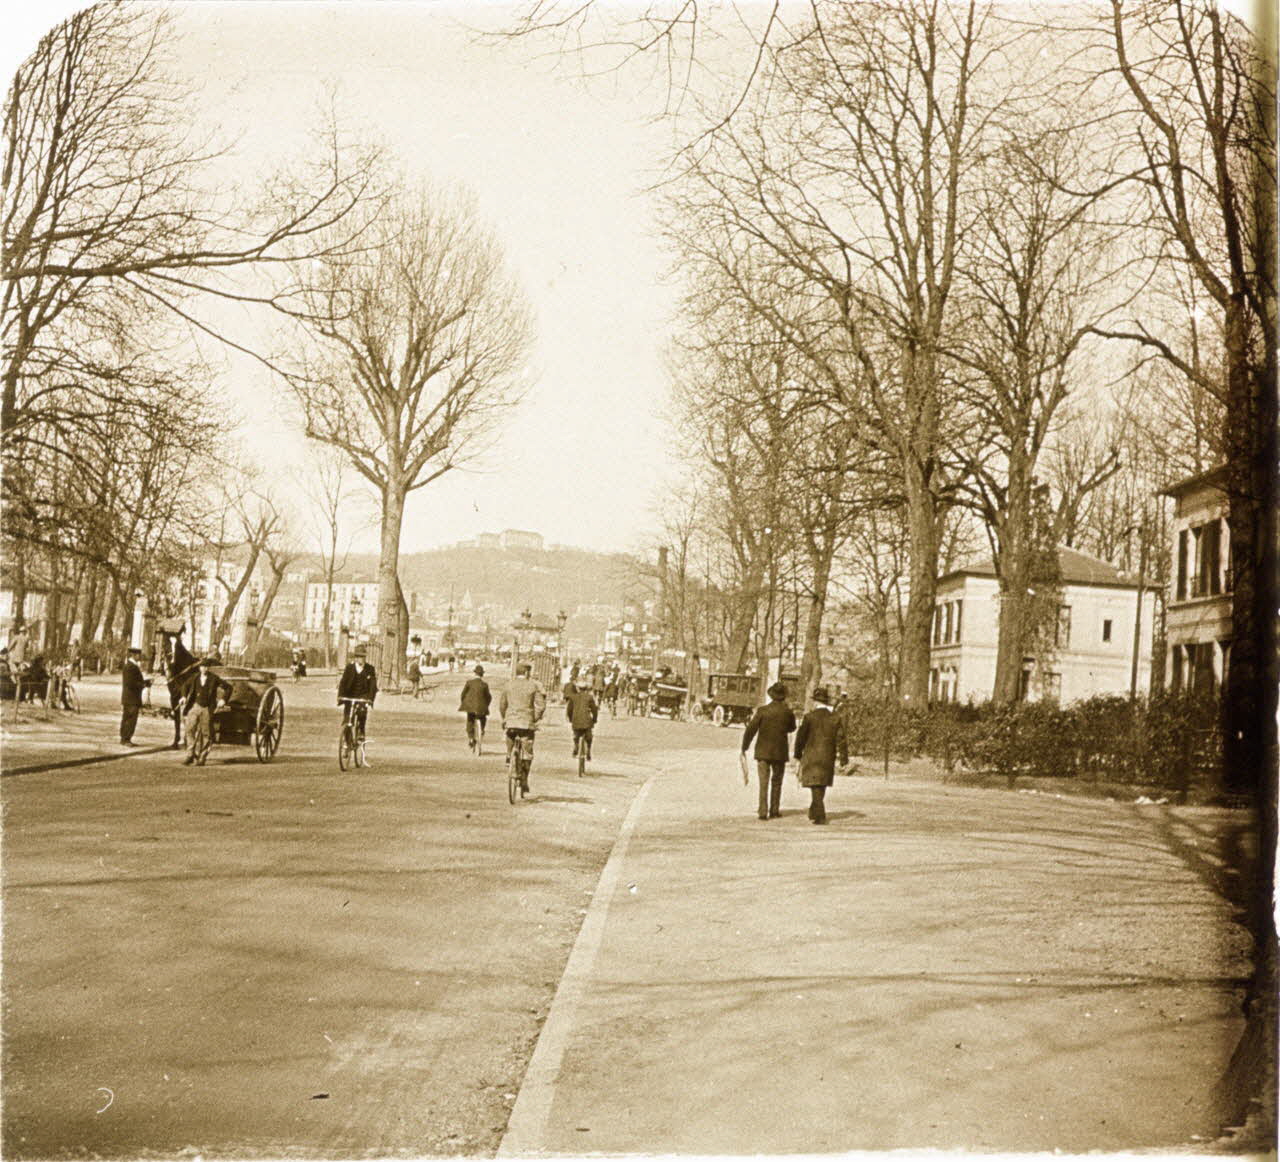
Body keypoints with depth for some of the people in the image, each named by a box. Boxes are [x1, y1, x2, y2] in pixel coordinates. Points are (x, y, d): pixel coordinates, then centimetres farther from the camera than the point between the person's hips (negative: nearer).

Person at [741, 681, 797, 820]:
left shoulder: (762, 711, -9)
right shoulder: (788, 712, -5)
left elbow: (750, 730, -10)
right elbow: (791, 728, 13)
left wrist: (744, 748, -2)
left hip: (763, 752, -1)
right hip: (780, 752, 1)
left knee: (763, 783, 2)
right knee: (776, 782, 15)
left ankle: (763, 811, -6)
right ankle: (774, 811, 17)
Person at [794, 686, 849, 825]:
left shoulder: (810, 717, -9)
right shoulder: (836, 717, -1)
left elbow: (801, 737, -3)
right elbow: (841, 739, -2)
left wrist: (798, 753, 10)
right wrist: (843, 757, 3)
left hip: (812, 756, -3)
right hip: (828, 757, 3)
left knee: (816, 787, 0)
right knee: (821, 786, 17)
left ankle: (820, 816, -7)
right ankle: (814, 813, 27)